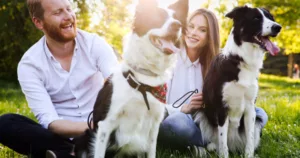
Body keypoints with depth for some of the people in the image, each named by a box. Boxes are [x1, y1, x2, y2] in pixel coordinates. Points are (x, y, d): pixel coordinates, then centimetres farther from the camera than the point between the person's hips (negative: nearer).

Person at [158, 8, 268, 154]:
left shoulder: (212, 64, 7)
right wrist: (182, 109, -25)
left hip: (200, 124, 5)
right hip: (169, 123, -5)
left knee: (259, 114, -8)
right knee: (179, 122, -42)